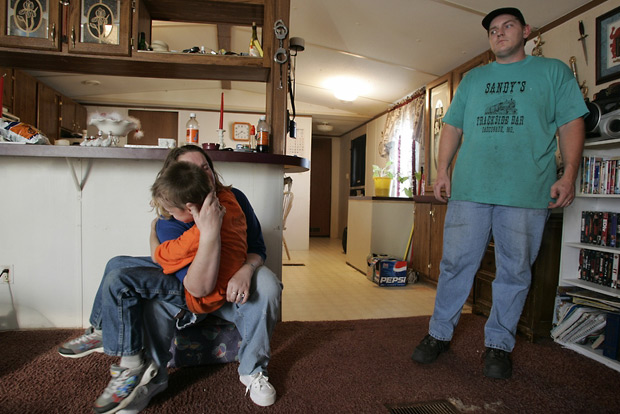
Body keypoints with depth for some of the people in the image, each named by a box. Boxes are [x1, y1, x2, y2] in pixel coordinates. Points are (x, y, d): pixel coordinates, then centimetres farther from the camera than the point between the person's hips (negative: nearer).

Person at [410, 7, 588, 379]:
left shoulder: (553, 71, 13)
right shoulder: (473, 78, 21)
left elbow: (571, 124, 6)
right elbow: (453, 127, 18)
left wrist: (568, 175, -6)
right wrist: (443, 171, 6)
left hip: (527, 192, -1)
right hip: (469, 188, 2)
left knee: (515, 271, 4)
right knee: (456, 263, 1)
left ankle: (499, 344, 19)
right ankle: (440, 334, 16)